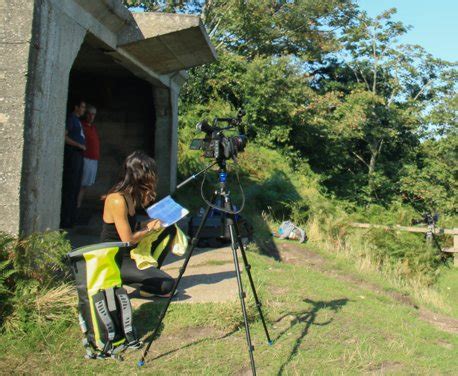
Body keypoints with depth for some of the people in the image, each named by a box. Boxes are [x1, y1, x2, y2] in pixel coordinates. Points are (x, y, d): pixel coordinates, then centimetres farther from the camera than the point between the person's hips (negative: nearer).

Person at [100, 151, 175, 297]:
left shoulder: (130, 196, 3)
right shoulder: (117, 200, -24)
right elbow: (128, 240, -23)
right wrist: (149, 228, -8)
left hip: (126, 254, 9)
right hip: (113, 262, -9)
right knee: (167, 285, -15)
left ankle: (151, 273, 10)